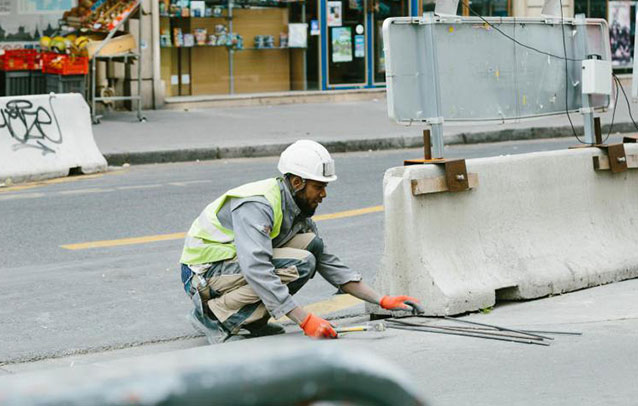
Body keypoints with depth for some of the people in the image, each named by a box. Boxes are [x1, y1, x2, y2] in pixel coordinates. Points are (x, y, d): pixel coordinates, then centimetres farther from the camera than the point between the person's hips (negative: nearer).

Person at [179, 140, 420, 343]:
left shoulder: (297, 209, 5)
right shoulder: (257, 205, -25)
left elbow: (329, 264, 9)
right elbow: (256, 270, -37)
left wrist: (381, 301, 0)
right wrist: (305, 320, -39)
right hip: (203, 273, -9)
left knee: (312, 244, -5)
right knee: (300, 265, -25)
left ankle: (252, 320, -1)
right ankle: (213, 315, -16)